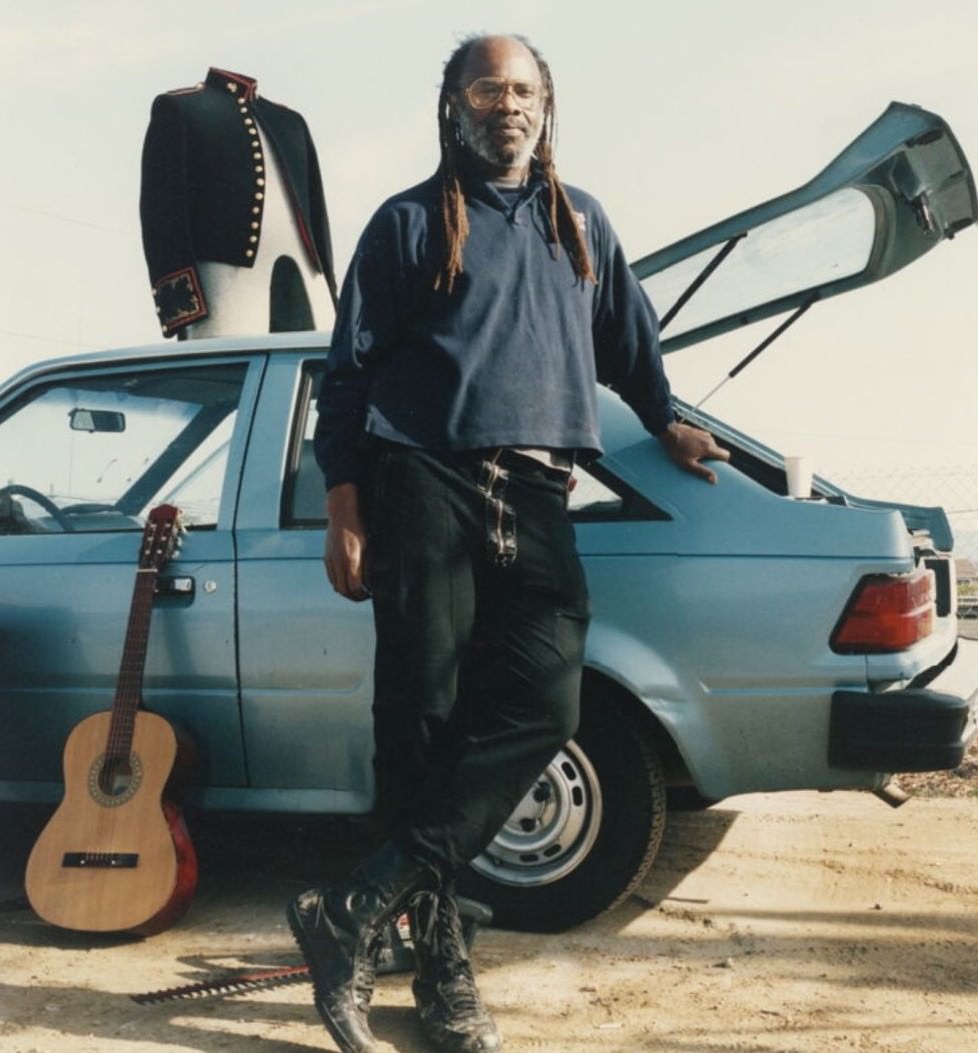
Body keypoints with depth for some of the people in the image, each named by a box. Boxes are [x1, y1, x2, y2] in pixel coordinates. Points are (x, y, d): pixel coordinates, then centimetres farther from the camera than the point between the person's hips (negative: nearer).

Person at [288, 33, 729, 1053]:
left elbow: (627, 334, 34)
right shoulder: (409, 223, 8)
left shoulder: (579, 221, 21)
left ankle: (358, 911, -10)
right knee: (424, 716, -5)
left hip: (535, 495, 4)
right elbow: (348, 373, 4)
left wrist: (664, 420, 36)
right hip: (425, 483, -3)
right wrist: (344, 511, -3)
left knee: (543, 704, -14)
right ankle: (438, 949, 7)